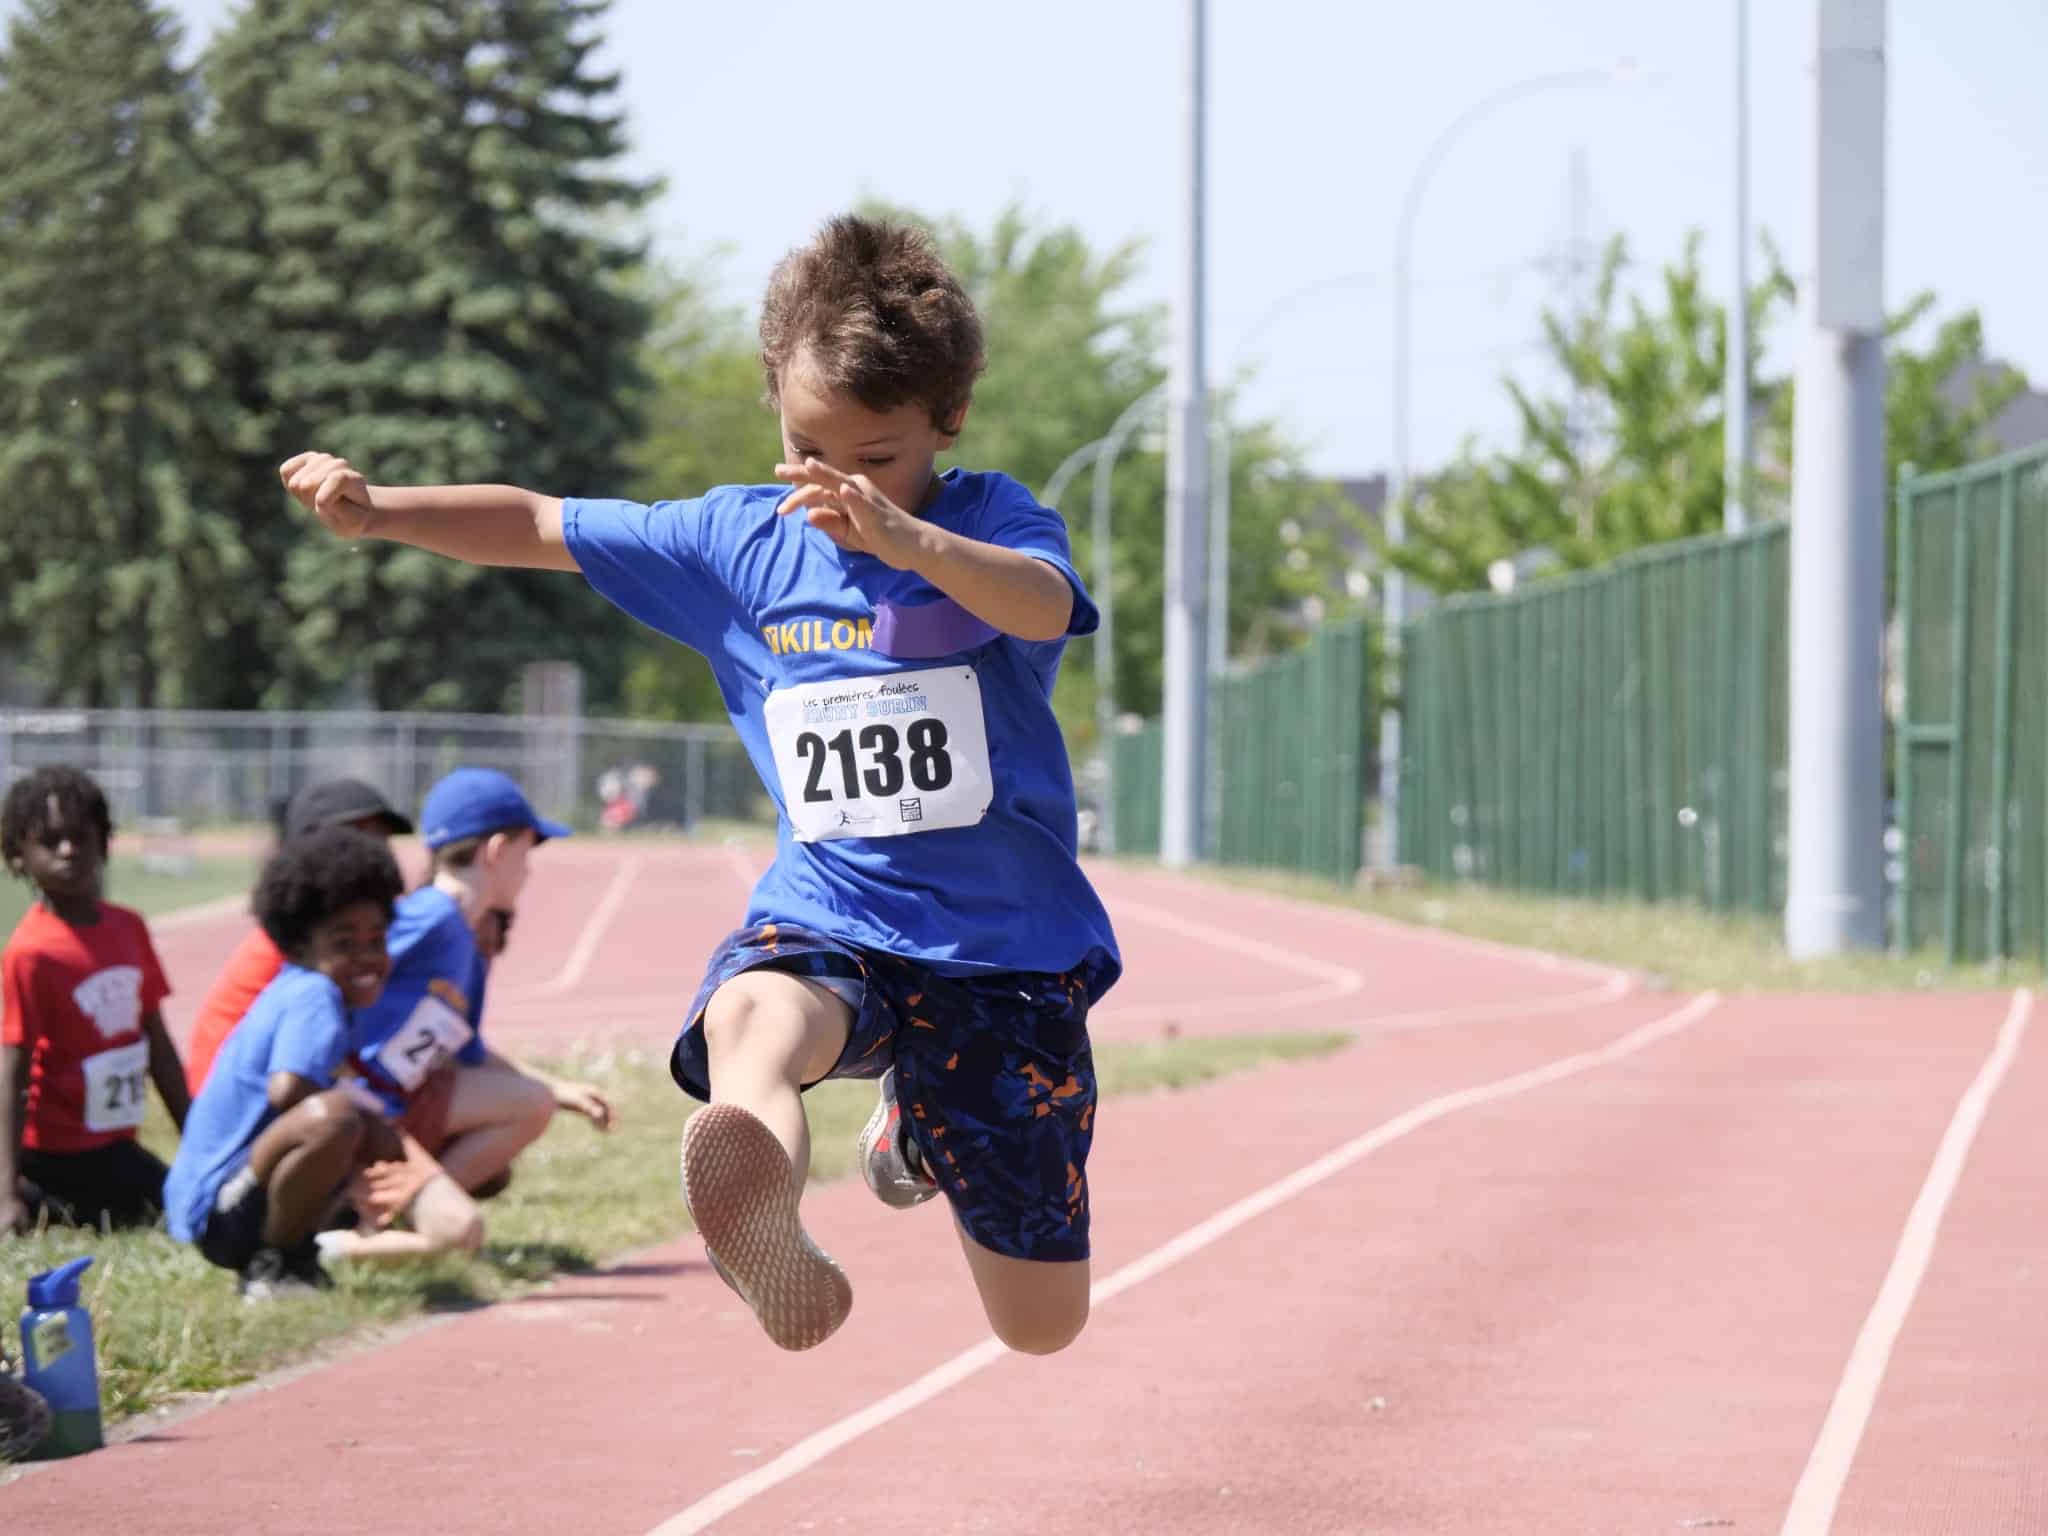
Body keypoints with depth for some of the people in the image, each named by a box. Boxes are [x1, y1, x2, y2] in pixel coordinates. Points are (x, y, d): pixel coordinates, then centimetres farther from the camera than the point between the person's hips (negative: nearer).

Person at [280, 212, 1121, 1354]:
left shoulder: (994, 525, -8)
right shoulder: (740, 542, 4)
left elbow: (1045, 607, -32)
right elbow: (541, 526, 12)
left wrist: (901, 536, -51)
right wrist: (378, 511, -3)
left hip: (1007, 947, -1)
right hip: (827, 918, 1)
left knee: (1041, 1325, 8)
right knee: (751, 1012, -38)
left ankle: (925, 1121, 37)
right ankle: (766, 1227, -62)